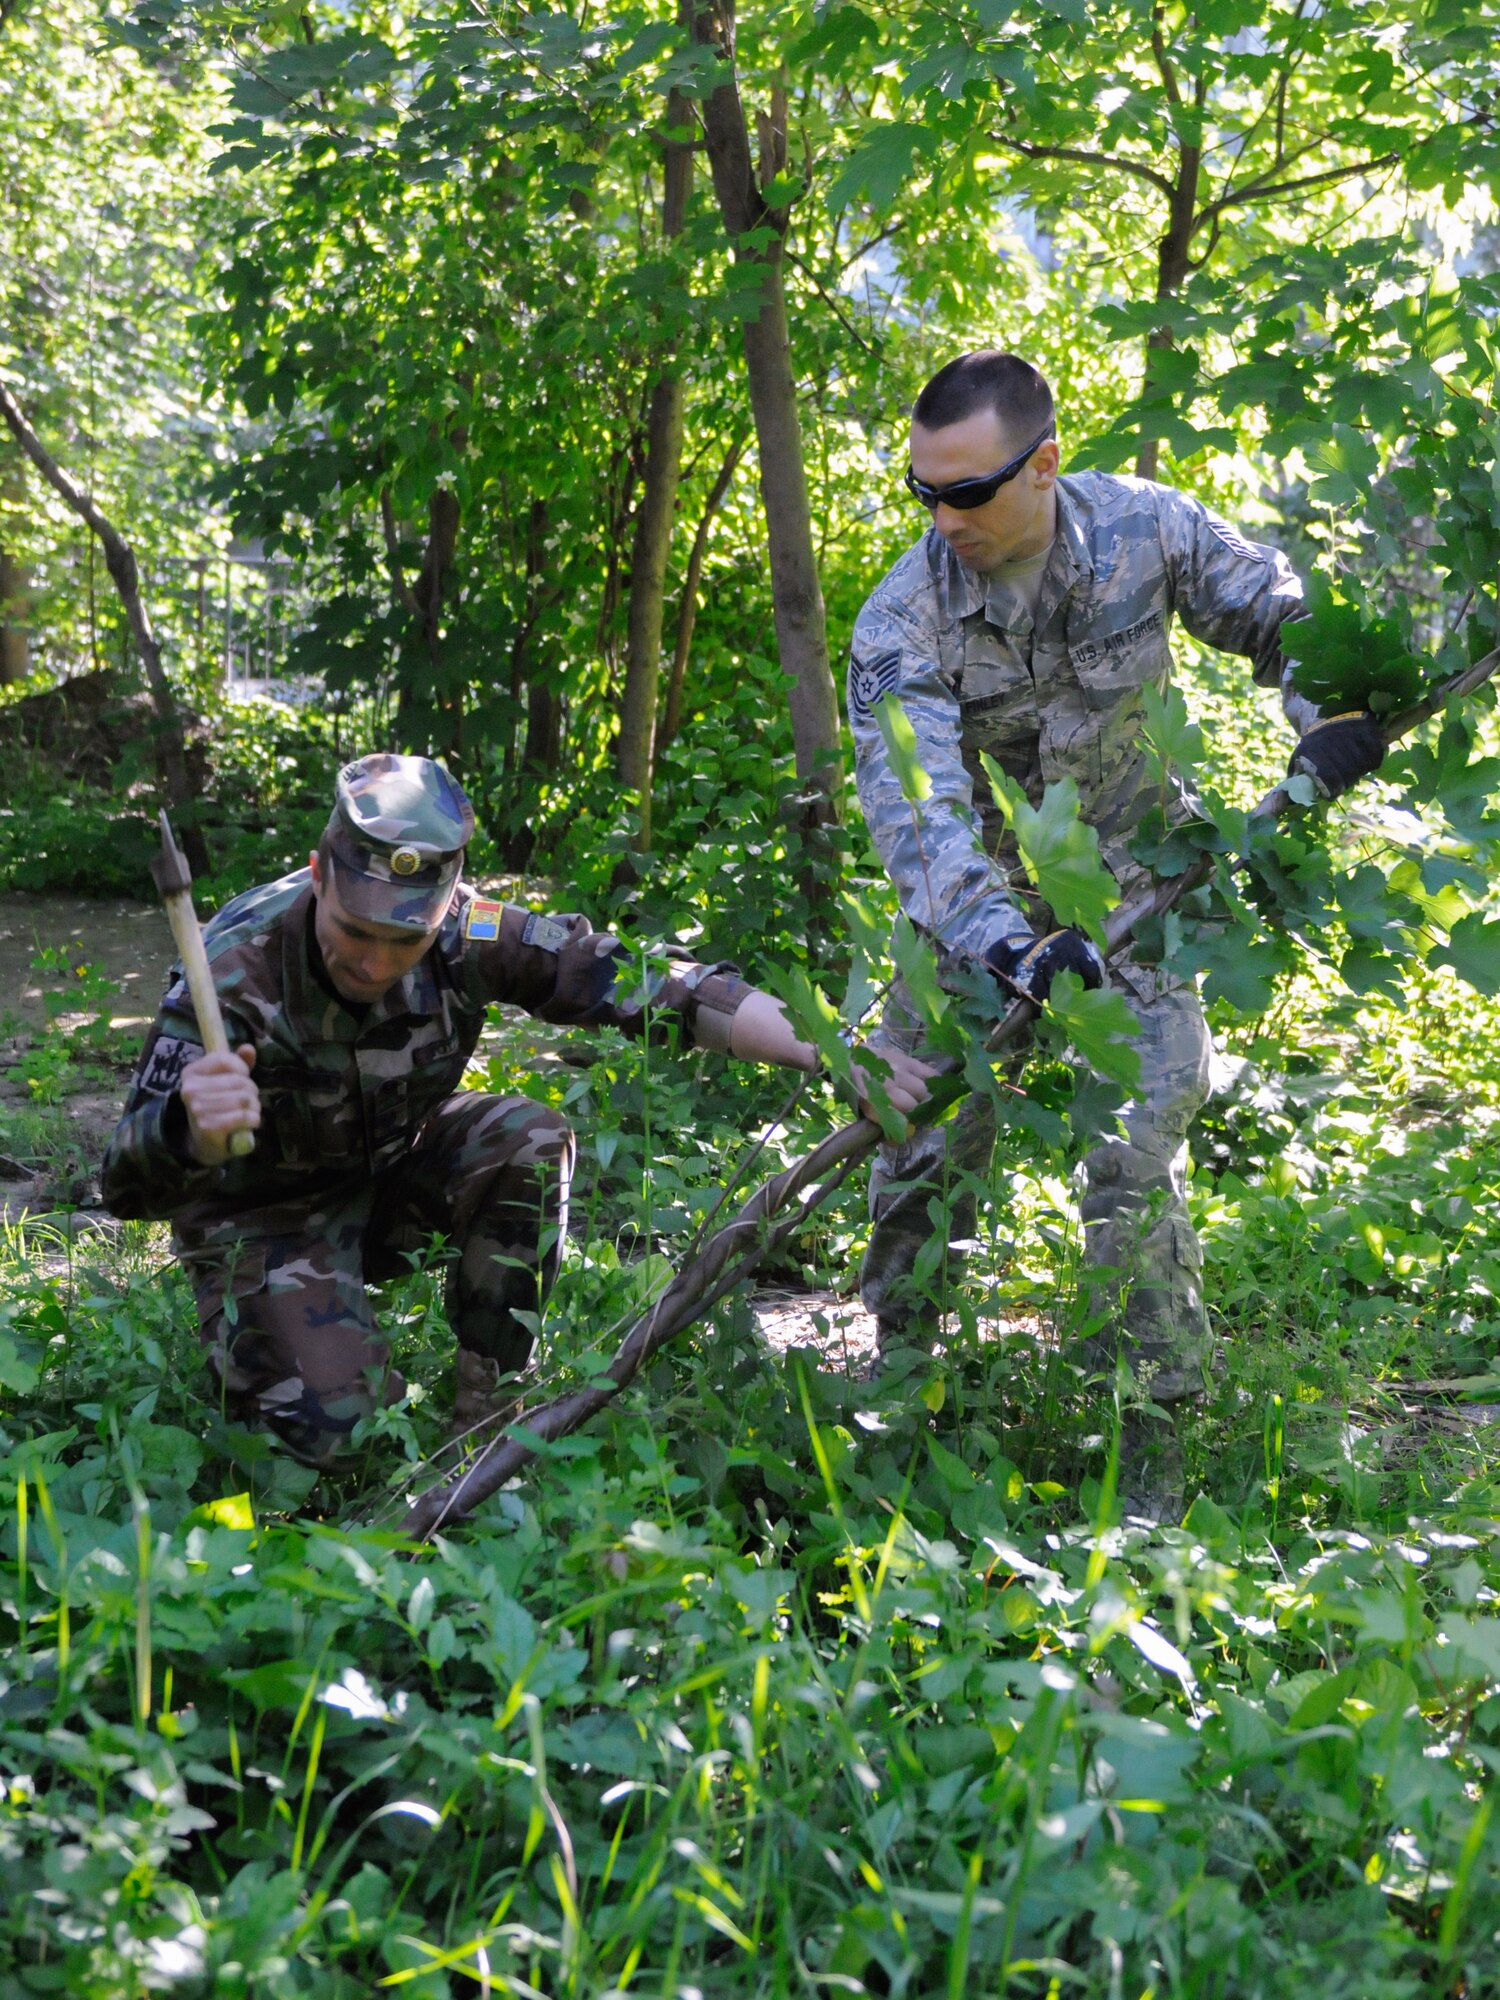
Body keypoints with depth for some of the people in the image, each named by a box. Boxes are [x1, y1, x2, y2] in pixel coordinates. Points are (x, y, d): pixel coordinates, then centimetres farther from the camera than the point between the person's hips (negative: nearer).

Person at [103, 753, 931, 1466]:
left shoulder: (461, 931, -24)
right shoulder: (234, 972, -33)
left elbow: (635, 979, -24)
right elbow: (127, 1187, -36)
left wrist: (830, 1055, -34)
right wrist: (185, 1129, -62)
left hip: (393, 1164, 4)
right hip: (268, 1212, -4)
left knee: (529, 1143, -26)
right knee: (341, 1430, -23)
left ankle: (486, 1409, -8)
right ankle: (239, 1331, 13)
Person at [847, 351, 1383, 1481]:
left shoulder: (1145, 528, -16)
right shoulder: (902, 624, -22)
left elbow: (1276, 613, 2)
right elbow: (913, 805, -34)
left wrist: (1332, 711, -17)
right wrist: (1005, 943, -50)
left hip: (1125, 865, 0)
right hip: (980, 882, 0)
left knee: (1143, 1106, -11)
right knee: (926, 1120, 0)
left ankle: (1158, 1391, -1)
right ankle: (902, 1365, 20)